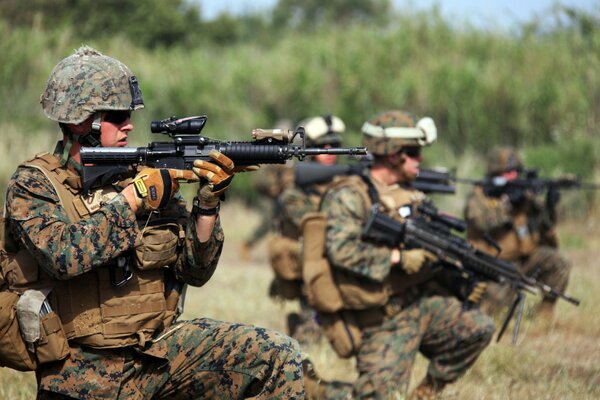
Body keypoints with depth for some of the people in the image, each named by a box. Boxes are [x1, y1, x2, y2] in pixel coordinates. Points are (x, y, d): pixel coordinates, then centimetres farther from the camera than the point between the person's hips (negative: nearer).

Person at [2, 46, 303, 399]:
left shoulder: (148, 174, 7)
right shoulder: (33, 184, -4)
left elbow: (195, 271, 5)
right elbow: (64, 254, -24)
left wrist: (209, 202, -9)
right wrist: (134, 196, -17)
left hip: (159, 348, 4)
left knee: (278, 354, -11)